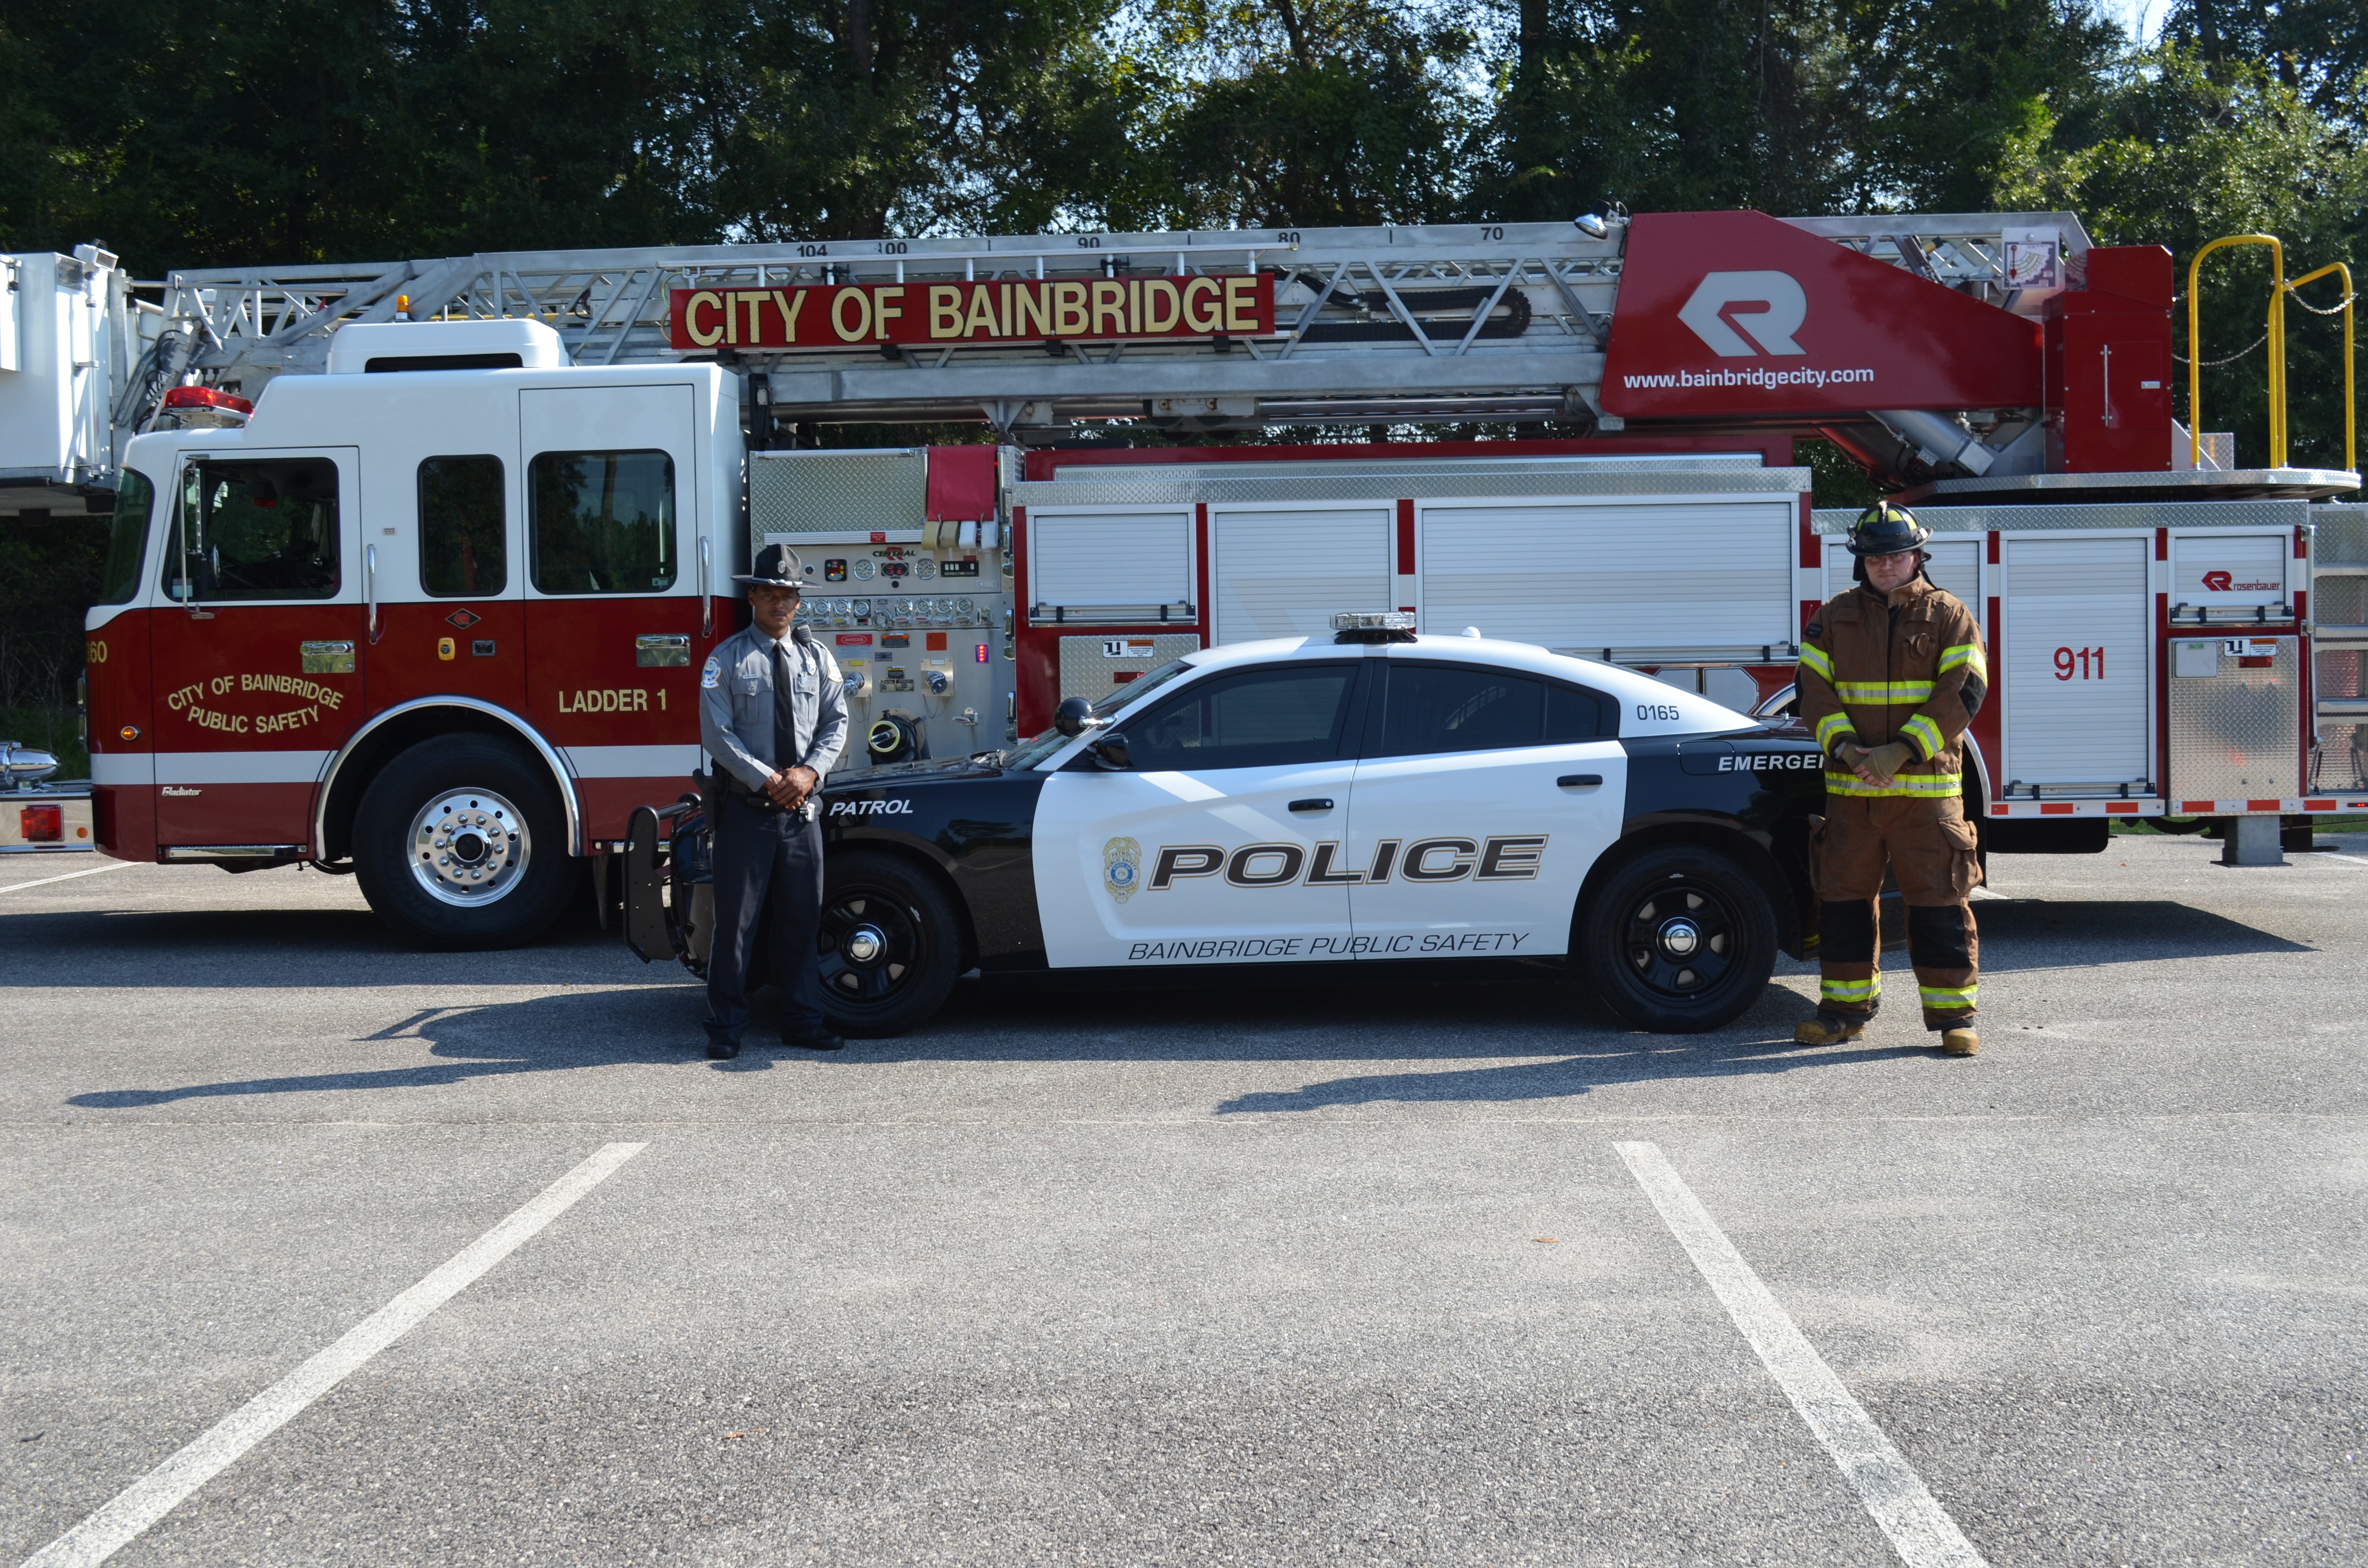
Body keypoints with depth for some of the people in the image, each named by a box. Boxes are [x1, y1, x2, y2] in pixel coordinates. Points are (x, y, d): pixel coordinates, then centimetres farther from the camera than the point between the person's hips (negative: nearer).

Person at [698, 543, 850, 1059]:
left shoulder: (816, 657, 10)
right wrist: (766, 779, -14)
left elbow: (836, 722, 9)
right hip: (745, 808, -4)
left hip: (801, 809, 4)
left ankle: (803, 1021, 17)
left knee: (802, 919, 9)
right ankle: (725, 1029, 6)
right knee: (736, 920, -1)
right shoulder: (728, 658, -3)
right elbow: (717, 732, -7)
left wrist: (810, 770, -9)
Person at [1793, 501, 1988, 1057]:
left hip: (1925, 787, -3)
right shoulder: (1835, 617, 10)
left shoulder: (1950, 616, 2)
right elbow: (1814, 688, 3)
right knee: (1844, 896, 7)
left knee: (1939, 899, -3)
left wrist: (1902, 751, -17)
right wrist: (1842, 746, -15)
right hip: (1850, 790, 3)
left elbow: (1964, 692, -7)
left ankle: (1953, 1015, 3)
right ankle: (1845, 1008, 17)